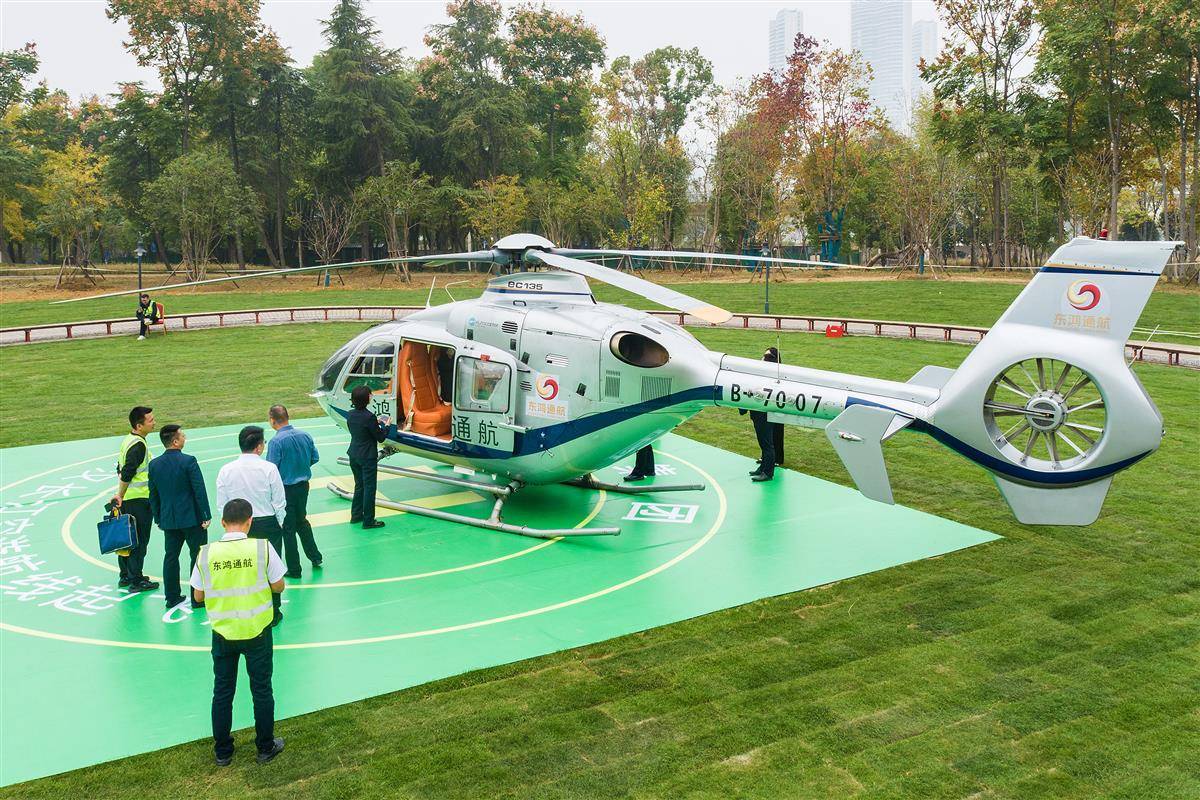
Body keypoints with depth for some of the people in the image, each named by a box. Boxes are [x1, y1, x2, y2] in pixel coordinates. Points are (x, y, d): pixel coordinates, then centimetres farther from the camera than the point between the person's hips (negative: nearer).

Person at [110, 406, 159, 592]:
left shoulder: (127, 440, 10)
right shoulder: (139, 445, -20)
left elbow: (121, 470, 17)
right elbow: (127, 474, -24)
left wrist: (121, 494, 20)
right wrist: (120, 495, -15)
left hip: (126, 499, 9)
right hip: (139, 500, -9)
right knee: (139, 540, -1)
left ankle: (125, 577, 26)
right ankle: (136, 581, 5)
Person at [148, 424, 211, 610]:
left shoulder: (154, 465, 1)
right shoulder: (189, 461, -15)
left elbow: (153, 495, 8)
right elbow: (199, 490, -15)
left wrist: (158, 518, 18)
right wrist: (206, 516, -8)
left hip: (168, 519, 5)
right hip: (192, 518, -5)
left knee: (171, 557, 14)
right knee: (197, 556, 5)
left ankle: (172, 597, 19)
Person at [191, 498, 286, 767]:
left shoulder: (206, 553, -9)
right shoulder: (263, 548, -14)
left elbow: (198, 596, 1)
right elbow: (278, 587, -6)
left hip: (223, 634, 1)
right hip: (257, 633, -1)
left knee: (222, 693, 17)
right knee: (262, 690, 14)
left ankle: (223, 752, 29)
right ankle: (266, 747, 27)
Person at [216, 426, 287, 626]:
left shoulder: (226, 471, -6)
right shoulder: (269, 468, -13)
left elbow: (221, 504, 1)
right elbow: (279, 502, -8)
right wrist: (279, 523, 8)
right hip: (268, 524, -2)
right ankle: (272, 613, 19)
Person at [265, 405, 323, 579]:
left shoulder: (276, 442, -20)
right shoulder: (305, 436, -2)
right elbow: (315, 458, 6)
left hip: (285, 489, -6)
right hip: (303, 485, 6)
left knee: (288, 528, 6)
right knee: (302, 521, 25)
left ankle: (294, 569, 13)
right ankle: (315, 557, 31)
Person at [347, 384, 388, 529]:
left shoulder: (351, 414, 1)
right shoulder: (369, 417, -23)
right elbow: (380, 438, -15)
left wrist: (377, 422, 13)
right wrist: (385, 425, 2)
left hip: (354, 456, 8)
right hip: (367, 457, -7)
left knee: (359, 485, 22)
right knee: (369, 488, 2)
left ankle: (356, 515, 30)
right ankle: (368, 521, 8)